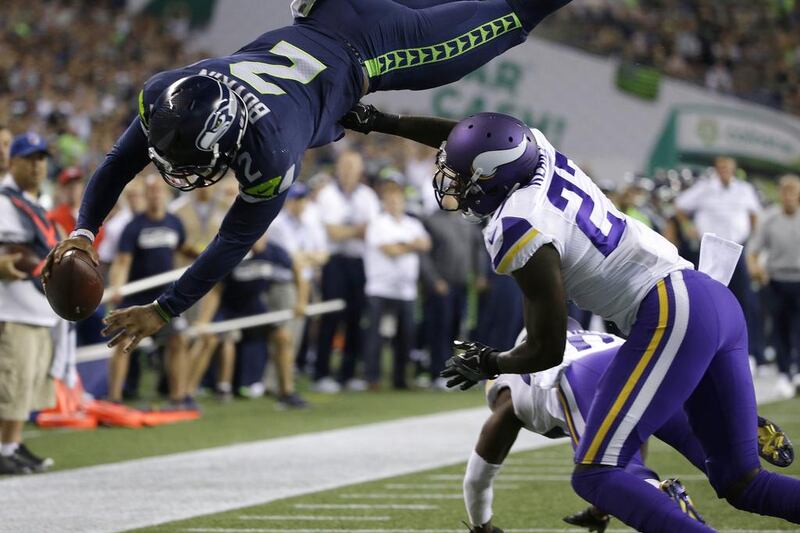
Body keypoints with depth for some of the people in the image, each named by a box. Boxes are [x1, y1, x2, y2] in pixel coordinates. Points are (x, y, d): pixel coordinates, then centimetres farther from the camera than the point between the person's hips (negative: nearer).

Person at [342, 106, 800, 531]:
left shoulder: (519, 233, -12)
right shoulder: (534, 149, 9)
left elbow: (548, 351, -6)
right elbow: (457, 137, 31)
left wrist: (488, 365, 13)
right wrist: (381, 122, 35)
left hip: (671, 317, -9)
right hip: (719, 302, 9)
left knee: (595, 476, -9)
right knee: (740, 483, 13)